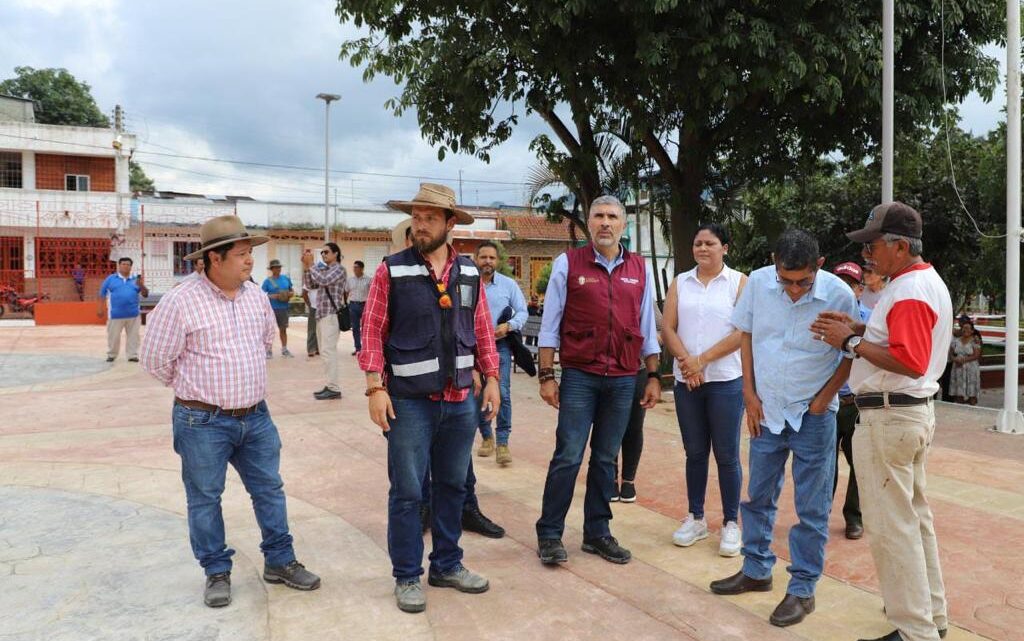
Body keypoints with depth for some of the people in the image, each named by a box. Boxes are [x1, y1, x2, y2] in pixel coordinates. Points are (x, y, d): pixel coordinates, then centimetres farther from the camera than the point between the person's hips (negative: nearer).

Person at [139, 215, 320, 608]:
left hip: (256, 417, 5)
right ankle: (217, 572, 25)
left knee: (269, 490, 12)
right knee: (205, 498, 8)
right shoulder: (181, 301, -15)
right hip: (203, 422, -5)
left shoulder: (256, 296, 3)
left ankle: (279, 562, 27)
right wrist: (194, 388, 5)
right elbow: (155, 359, -8)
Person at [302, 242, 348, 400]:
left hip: (331, 315, -9)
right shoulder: (323, 270, 19)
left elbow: (323, 280, -18)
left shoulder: (339, 269, -5)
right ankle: (330, 386, 14)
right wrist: (306, 268, 6)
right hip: (321, 315, 9)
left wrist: (311, 265, -10)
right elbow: (310, 285, 17)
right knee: (325, 352, 9)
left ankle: (334, 389, -12)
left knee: (328, 351, -12)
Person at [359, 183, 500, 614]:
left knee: (452, 487, 15)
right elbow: (372, 330, -6)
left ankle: (447, 565, 31)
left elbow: (483, 329, 11)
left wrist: (491, 378, 7)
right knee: (407, 493, 4)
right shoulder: (392, 271, -5)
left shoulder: (470, 273, 6)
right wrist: (375, 387, -12)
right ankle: (407, 577, 19)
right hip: (409, 401, -4)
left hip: (460, 400, 4)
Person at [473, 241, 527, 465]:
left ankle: (502, 442, -3)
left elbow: (522, 312, 4)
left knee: (502, 393, -10)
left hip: (500, 345, -1)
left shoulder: (508, 284, 2)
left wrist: (508, 326, -13)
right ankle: (486, 437, 28)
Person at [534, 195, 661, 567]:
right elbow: (550, 324, -1)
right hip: (579, 376, -3)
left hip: (624, 379, 3)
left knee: (606, 459, 11)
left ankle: (597, 533, 23)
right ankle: (549, 534, 11)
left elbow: (647, 327, 13)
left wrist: (653, 376, 10)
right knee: (568, 457, -2)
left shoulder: (640, 270, 9)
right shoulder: (568, 263, -1)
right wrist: (547, 376, -5)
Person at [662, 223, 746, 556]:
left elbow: (743, 332, -10)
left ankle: (731, 523, 15)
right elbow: (668, 329, 3)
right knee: (695, 452, 12)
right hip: (686, 381, 3)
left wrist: (702, 360, -13)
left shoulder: (739, 282, 0)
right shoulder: (680, 283, 10)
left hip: (725, 380, -3)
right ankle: (695, 518, 23)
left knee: (726, 454, 3)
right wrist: (686, 361, -13)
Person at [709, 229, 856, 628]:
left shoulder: (839, 295, -16)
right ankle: (756, 571, 32)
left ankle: (802, 589, 19)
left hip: (813, 415, -3)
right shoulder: (758, 282, -9)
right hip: (766, 409, 3)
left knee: (811, 508, 5)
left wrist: (822, 400, -9)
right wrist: (750, 395, 0)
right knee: (758, 496, 15)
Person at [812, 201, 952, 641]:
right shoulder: (927, 282, 14)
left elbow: (909, 362, -27)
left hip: (889, 418, -11)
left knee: (891, 528, -3)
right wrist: (860, 328, 6)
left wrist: (851, 342, -19)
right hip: (914, 412, 11)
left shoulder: (910, 292, -19)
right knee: (915, 517, 21)